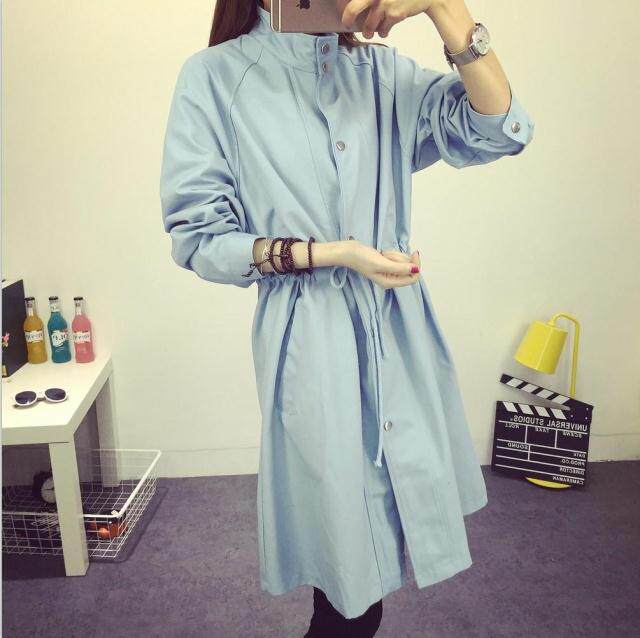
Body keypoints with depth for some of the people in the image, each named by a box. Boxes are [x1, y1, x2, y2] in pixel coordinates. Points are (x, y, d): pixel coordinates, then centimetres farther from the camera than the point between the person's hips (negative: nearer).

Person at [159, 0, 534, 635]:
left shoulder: (384, 71, 8)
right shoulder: (215, 76, -2)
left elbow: (499, 130, -4)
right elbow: (197, 236, -5)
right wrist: (332, 253, -14)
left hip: (398, 334, 4)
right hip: (310, 342, -3)